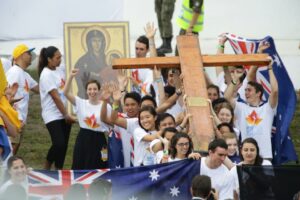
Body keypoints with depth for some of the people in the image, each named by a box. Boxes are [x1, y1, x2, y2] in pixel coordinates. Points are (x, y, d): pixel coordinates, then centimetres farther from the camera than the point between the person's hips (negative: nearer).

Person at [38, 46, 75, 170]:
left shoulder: (59, 71, 9)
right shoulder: (46, 75, -15)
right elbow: (55, 97, -16)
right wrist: (66, 115, -12)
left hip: (63, 114, 7)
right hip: (53, 116, -7)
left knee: (63, 145, 6)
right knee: (59, 144, -16)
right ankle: (46, 169, 3)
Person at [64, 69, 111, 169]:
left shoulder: (106, 106, -4)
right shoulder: (81, 103, 0)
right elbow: (66, 92, -11)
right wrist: (71, 77, -20)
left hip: (98, 140, -2)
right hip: (83, 139, 2)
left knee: (97, 169, 2)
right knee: (80, 167, 5)